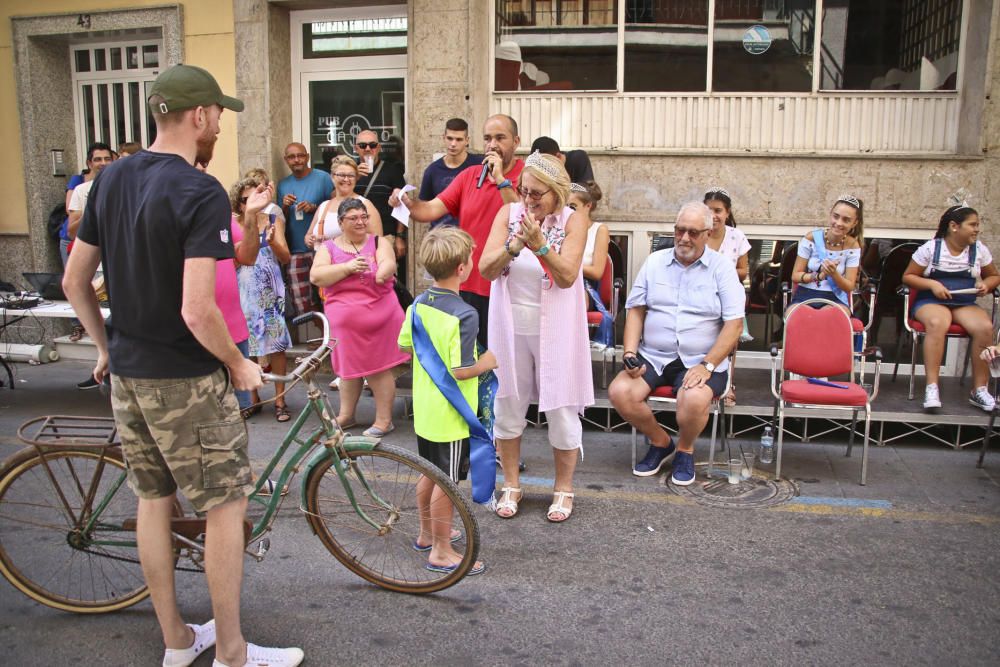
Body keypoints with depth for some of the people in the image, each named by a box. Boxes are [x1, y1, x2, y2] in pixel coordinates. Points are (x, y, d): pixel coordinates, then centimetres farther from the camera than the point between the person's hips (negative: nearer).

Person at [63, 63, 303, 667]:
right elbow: (197, 311, -26)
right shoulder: (201, 193, -19)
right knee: (226, 506, 5)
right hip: (185, 380, -8)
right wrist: (239, 364, -10)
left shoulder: (111, 180, 5)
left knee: (154, 500, 17)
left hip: (127, 374, 8)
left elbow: (75, 282, 10)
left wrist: (108, 347, 21)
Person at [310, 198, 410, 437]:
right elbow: (316, 277, -7)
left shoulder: (379, 242, 4)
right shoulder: (328, 247, 7)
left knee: (379, 369, 0)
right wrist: (347, 267, -16)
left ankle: (384, 420, 10)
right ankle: (346, 415, 31)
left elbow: (389, 263, -14)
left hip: (378, 318, -2)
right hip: (345, 320, 3)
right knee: (349, 368, 16)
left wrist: (383, 272, -36)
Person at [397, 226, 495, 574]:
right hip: (451, 414, -8)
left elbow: (404, 346, 11)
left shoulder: (417, 305, 0)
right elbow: (461, 371, -25)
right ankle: (441, 552, 17)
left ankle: (427, 533, 39)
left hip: (424, 407, 8)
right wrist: (487, 362, -8)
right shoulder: (464, 315, -24)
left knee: (429, 472, 22)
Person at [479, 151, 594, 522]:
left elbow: (568, 276, -17)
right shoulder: (508, 214, 0)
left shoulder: (572, 221, -6)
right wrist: (512, 247, -26)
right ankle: (511, 484, 28)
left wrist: (540, 245, -30)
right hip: (511, 327, 3)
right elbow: (486, 270, -8)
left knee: (561, 408, 5)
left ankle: (564, 488, 23)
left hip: (555, 331, -2)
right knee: (508, 404, 10)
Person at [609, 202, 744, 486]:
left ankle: (685, 449, 2)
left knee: (694, 400, -34)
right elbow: (635, 310, 10)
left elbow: (734, 323, -4)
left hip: (701, 361, -3)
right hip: (653, 357, 3)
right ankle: (661, 442, 7)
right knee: (619, 392, -22)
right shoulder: (654, 262, 11)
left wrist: (707, 365, -15)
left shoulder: (722, 267, 2)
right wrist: (630, 354, -5)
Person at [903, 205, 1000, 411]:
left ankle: (979, 390, -16)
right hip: (931, 301, -3)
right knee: (937, 324, -38)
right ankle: (932, 387, -38)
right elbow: (907, 277, 2)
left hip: (965, 304, 4)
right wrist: (932, 284, -14)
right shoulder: (931, 248, -1)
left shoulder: (980, 250, 9)